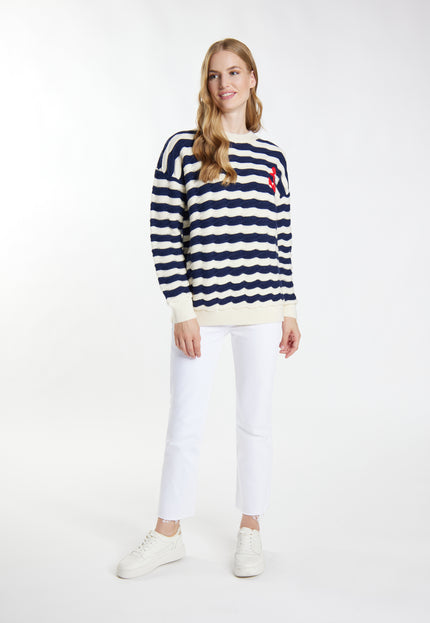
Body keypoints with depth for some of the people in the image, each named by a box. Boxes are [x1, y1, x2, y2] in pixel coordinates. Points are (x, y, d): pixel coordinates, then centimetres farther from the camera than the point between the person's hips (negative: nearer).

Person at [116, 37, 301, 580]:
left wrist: (289, 309, 7)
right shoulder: (181, 149, -1)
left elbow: (282, 241, 11)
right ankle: (167, 534, 24)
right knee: (183, 426, 7)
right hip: (201, 310, -2)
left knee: (255, 422, 11)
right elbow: (164, 235, -4)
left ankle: (250, 530, 27)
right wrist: (181, 309, -9)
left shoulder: (273, 158, 9)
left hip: (261, 310, 2)